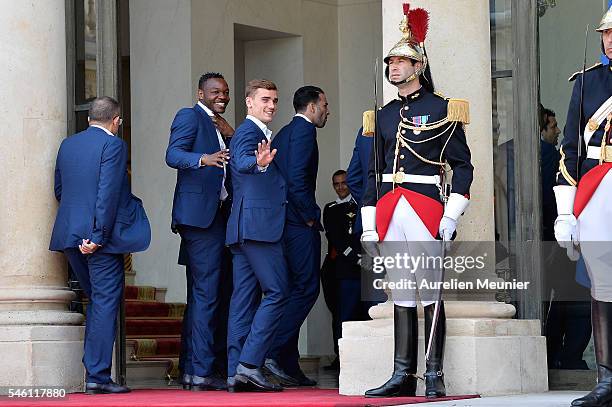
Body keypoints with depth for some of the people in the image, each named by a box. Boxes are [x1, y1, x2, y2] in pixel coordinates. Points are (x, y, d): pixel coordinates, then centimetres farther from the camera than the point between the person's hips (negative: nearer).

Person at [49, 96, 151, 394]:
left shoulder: (67, 144, 13)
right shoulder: (113, 145, -9)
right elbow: (108, 193, -17)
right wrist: (99, 236, -17)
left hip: (69, 235, 7)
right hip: (99, 236, -7)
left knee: (96, 301, 19)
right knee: (105, 303, -3)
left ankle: (94, 371, 19)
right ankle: (98, 376, -5)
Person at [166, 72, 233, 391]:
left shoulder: (218, 126, 23)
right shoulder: (189, 116, -4)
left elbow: (232, 162, 18)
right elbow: (173, 155, -18)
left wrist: (230, 135, 4)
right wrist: (204, 158, -36)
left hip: (214, 216, 10)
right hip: (199, 214, -10)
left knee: (201, 295, 12)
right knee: (206, 294, -13)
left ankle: (191, 370, 18)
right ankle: (201, 372, -13)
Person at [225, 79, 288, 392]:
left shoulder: (262, 134, 24)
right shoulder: (248, 132, -6)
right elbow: (242, 163, -29)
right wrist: (259, 163, -47)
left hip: (245, 229, 10)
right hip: (258, 224, -10)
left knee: (244, 297, 5)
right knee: (277, 292, -12)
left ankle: (236, 373, 4)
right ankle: (249, 364, -16)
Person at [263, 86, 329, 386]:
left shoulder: (283, 134, 21)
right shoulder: (304, 130, -8)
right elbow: (297, 178, -19)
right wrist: (310, 215, -12)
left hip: (284, 223, 10)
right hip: (300, 225, -10)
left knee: (293, 291, 9)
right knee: (306, 288, -9)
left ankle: (289, 367, 8)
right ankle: (272, 352, -16)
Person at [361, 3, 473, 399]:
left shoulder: (441, 109, 0)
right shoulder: (385, 115, 15)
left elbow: (463, 165, -3)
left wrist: (451, 216, -11)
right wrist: (369, 224, 11)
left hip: (426, 206, -5)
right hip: (389, 210, 5)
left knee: (430, 292, -4)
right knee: (400, 294, 6)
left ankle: (435, 377, 0)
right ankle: (403, 375, 8)